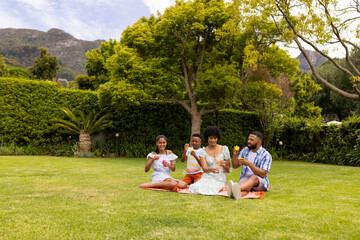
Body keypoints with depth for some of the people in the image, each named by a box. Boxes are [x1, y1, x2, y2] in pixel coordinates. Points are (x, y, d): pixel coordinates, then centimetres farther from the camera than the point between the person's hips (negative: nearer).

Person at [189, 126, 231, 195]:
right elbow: (204, 169, -11)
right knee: (197, 188, -29)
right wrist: (211, 169, -35)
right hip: (207, 177, 1)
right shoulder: (203, 151, 3)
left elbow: (228, 170, 5)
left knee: (210, 190, -32)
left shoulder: (224, 149, 3)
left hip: (219, 178, -1)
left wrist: (223, 165, -18)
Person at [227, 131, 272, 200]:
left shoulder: (266, 155, -6)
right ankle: (238, 193, -71)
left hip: (260, 182, -3)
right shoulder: (245, 150, 10)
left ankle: (235, 188, -68)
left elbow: (263, 174, -16)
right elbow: (235, 166, 12)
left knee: (254, 178, -38)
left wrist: (249, 164, -25)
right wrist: (235, 155, -8)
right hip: (245, 178, 4)